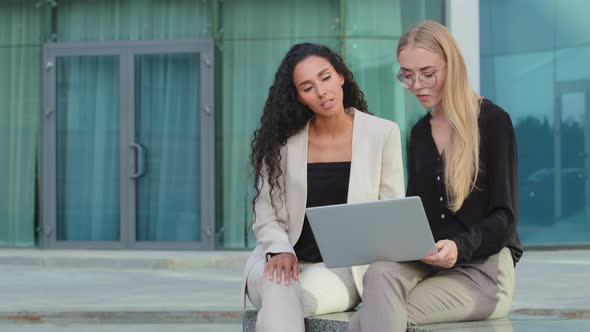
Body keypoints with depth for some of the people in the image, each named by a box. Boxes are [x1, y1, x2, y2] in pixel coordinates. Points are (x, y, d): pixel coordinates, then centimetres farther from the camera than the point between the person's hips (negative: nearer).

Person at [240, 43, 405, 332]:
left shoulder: (382, 134, 2)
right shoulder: (282, 140, 4)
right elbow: (266, 214, 4)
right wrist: (280, 250, -16)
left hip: (344, 267, -1)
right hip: (285, 263, 1)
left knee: (277, 308, -32)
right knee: (277, 285, -36)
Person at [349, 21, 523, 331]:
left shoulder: (493, 121, -3)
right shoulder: (420, 133, 16)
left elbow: (504, 216, -7)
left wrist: (460, 247, -26)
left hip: (482, 268, -5)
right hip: (427, 263, 5)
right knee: (379, 273, -32)